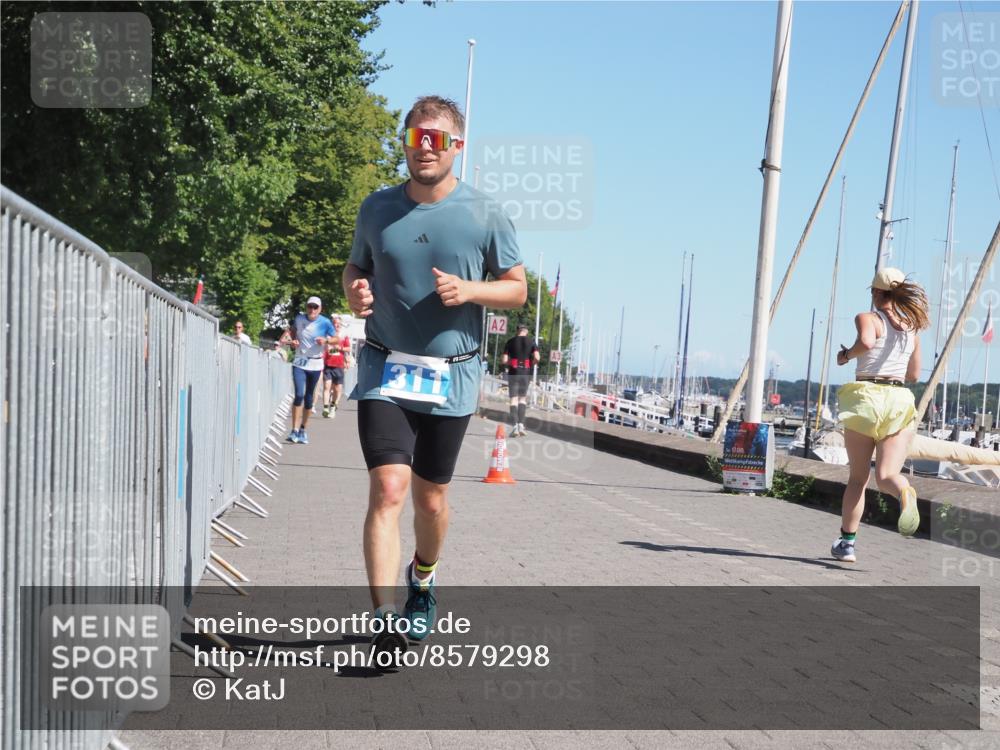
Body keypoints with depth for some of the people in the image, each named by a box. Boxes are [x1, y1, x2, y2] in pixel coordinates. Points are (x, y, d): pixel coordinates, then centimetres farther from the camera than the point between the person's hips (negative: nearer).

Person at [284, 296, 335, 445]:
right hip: (299, 364, 0)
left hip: (315, 365, 0)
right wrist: (293, 340, 2)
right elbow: (292, 331, 22)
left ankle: (303, 430, 22)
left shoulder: (324, 322, -5)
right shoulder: (299, 318, 2)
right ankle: (294, 430, -13)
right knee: (299, 395, -15)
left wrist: (325, 340, -17)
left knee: (309, 398, 7)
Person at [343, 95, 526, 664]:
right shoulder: (378, 208, 4)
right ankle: (385, 620, -16)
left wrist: (470, 290, -15)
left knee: (431, 497, 12)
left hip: (452, 378, 0)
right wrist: (355, 291, -6)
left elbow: (518, 289, 4)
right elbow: (356, 266, 18)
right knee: (389, 488, -15)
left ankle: (423, 579, 41)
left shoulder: (485, 214, -1)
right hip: (385, 372, 0)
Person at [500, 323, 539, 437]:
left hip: (513, 372, -1)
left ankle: (515, 426, -9)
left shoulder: (510, 342, 3)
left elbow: (504, 360, -2)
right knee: (523, 398, 13)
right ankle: (521, 424, 1)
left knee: (514, 399, 1)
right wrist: (531, 364, 10)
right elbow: (537, 357, -8)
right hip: (526, 372, 1)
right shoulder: (531, 341, 4)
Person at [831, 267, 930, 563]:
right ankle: (905, 494, -43)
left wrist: (847, 355, -5)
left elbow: (867, 341, -24)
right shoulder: (912, 327, 16)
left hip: (866, 397, -3)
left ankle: (847, 542, 13)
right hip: (900, 399, 3)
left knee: (857, 478, 9)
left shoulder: (868, 318, 0)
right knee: (886, 475, -8)